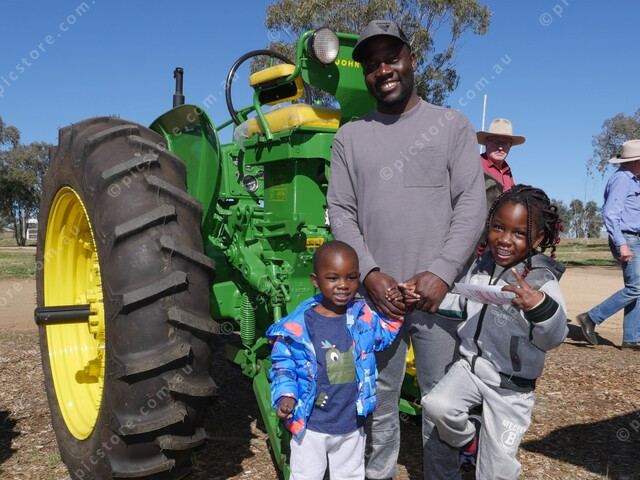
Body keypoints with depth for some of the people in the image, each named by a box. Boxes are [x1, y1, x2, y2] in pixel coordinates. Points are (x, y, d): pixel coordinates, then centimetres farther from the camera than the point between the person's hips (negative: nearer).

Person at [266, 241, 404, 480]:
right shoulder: (297, 325, -17)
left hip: (352, 425, 3)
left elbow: (384, 334, 14)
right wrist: (286, 395, -23)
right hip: (310, 425, -3)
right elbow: (283, 364, -7)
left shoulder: (364, 316, -6)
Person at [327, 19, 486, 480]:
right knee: (378, 404, 10)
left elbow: (472, 204, -2)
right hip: (377, 294, 2)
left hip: (439, 293, -1)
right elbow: (341, 213, 4)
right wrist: (369, 273, -10)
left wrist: (442, 273, -13)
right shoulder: (350, 136, 9)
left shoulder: (452, 124, 5)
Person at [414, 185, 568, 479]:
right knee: (436, 405, -21)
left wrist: (539, 306, -50)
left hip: (512, 385, -4)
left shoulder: (542, 281, -18)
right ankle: (468, 441, 10)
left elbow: (553, 338, -30)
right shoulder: (481, 265, -1)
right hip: (471, 365, 4)